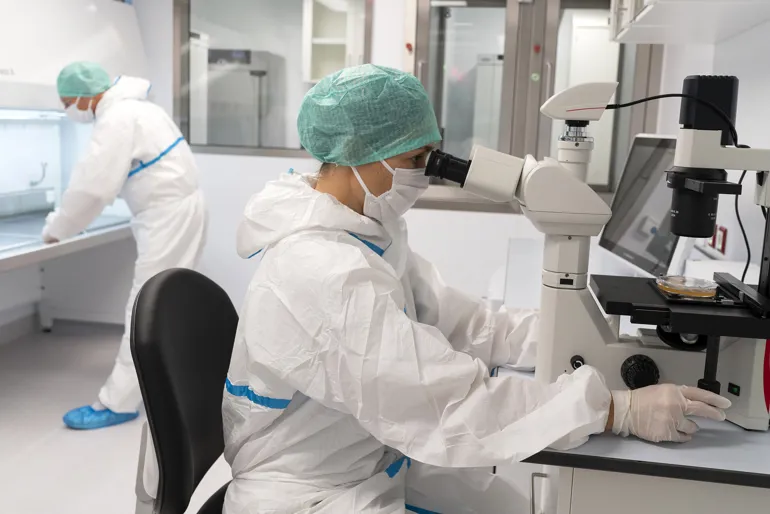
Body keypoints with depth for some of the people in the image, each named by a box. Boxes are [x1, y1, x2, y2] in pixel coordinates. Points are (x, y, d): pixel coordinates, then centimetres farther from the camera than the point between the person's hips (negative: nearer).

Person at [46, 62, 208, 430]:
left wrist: (57, 229, -5)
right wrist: (66, 221, 19)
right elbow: (100, 178, 20)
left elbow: (92, 186, -20)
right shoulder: (128, 109, 14)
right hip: (174, 212, 10)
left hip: (169, 216, -10)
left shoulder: (118, 120, -18)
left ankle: (118, 402, 1)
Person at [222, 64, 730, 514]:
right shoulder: (321, 274, -29)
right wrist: (620, 410, -27)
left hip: (376, 468, 8)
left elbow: (463, 323, 0)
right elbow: (452, 400, -31)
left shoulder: (368, 233, 1)